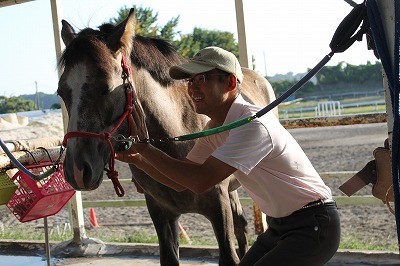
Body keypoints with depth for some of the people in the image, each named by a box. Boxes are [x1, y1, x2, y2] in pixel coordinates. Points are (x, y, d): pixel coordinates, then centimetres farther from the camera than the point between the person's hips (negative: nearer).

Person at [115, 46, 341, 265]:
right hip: (279, 225, 9)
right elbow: (180, 183, 8)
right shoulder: (215, 129, 4)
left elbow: (200, 181, -31)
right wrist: (137, 159, -8)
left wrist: (144, 145, -25)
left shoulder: (255, 125, -26)